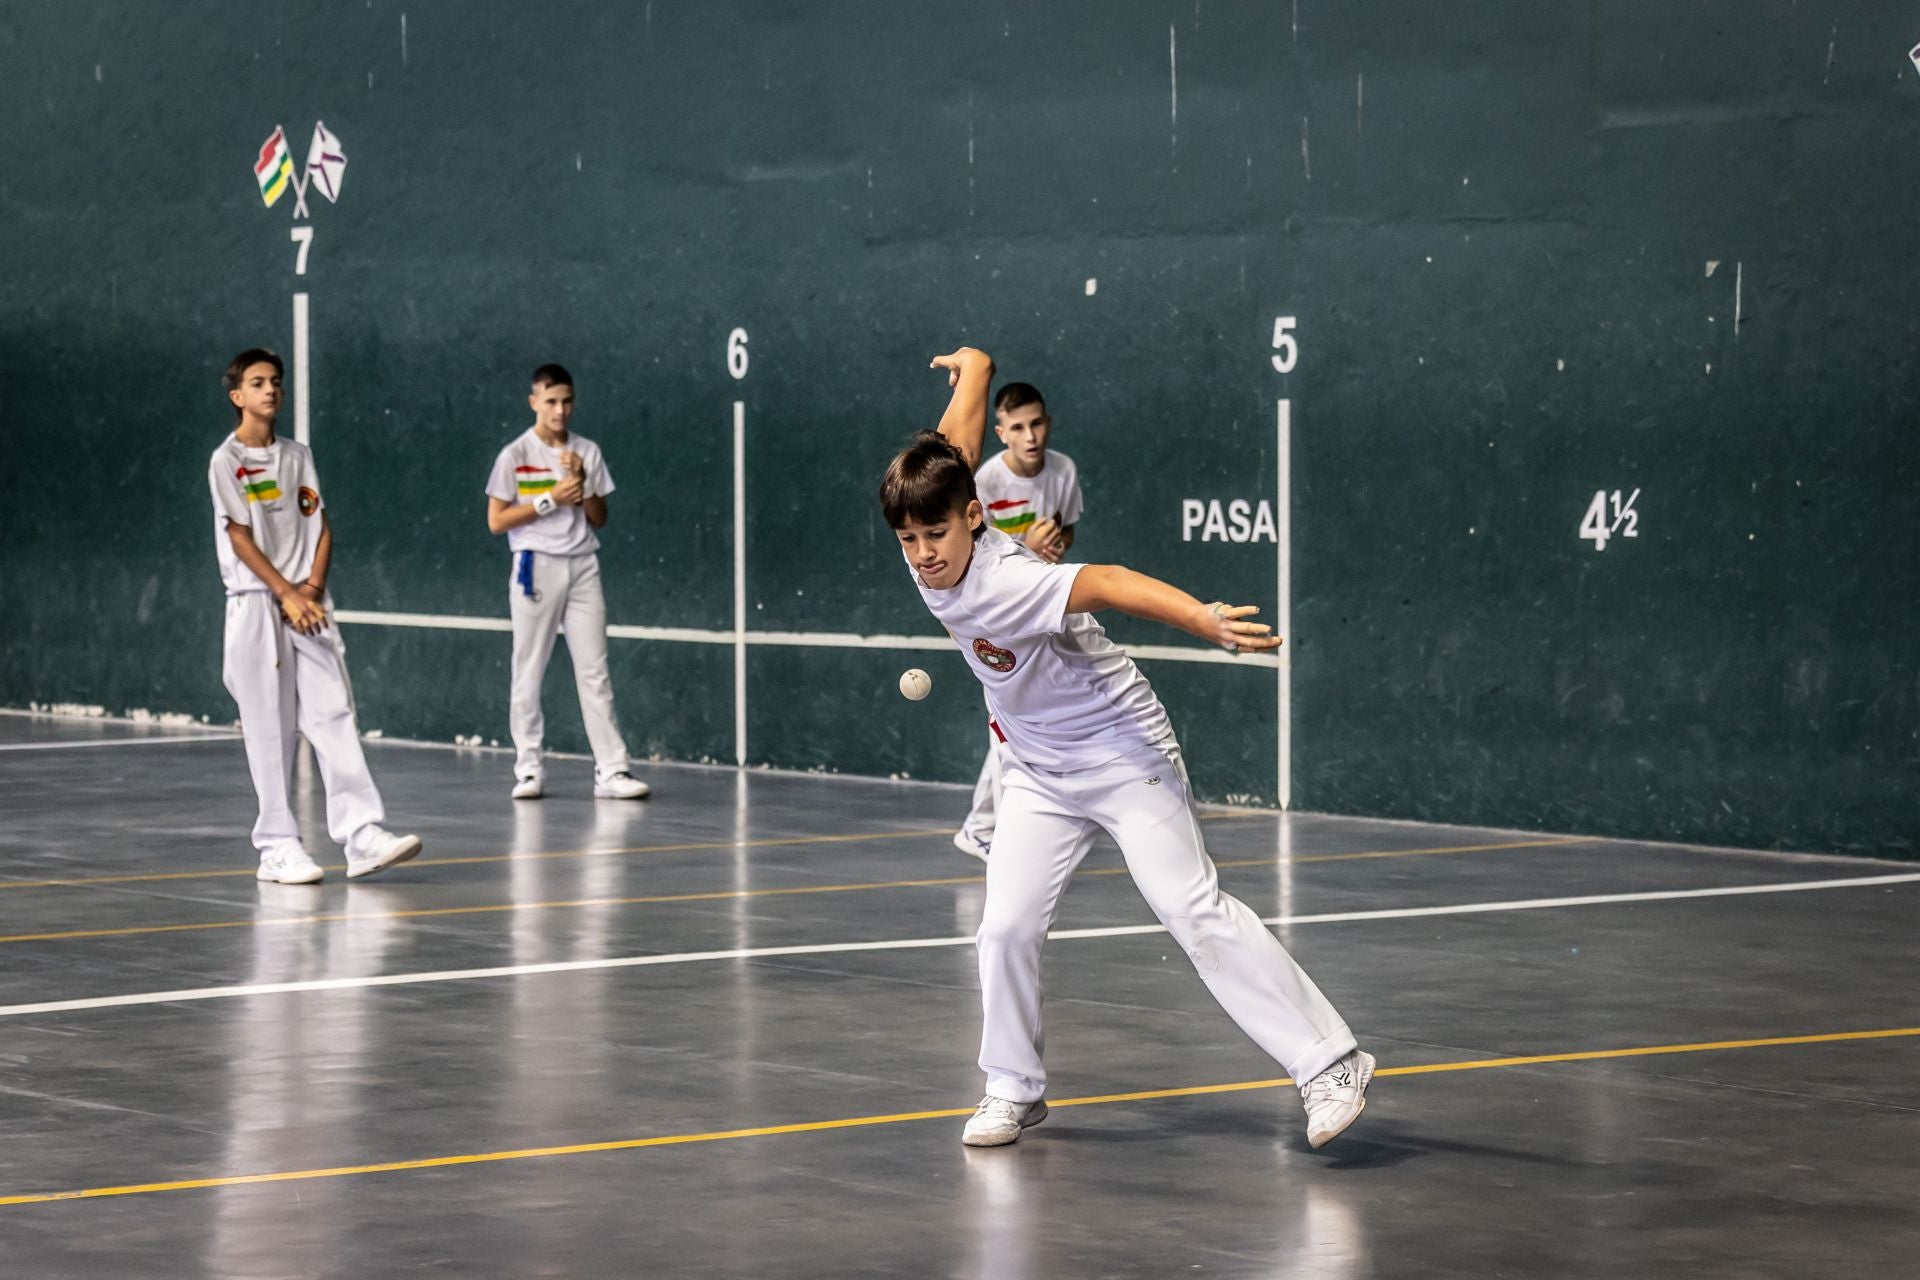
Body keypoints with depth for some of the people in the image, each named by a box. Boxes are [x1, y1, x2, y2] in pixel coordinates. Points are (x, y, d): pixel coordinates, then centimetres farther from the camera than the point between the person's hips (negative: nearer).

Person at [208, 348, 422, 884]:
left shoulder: (298, 455, 13)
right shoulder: (227, 460, -2)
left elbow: (321, 527, 10)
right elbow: (241, 538, -7)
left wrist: (312, 587, -5)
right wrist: (287, 595, -12)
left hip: (308, 604, 4)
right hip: (256, 604, -4)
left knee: (334, 715, -4)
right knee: (270, 728, -3)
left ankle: (364, 835, -9)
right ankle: (277, 847, 1)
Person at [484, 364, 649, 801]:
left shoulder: (588, 452, 8)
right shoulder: (515, 455, -2)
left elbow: (599, 518, 10)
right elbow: (496, 521, -4)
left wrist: (582, 484, -7)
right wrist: (550, 500, -12)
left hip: (582, 566, 3)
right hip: (536, 566, -3)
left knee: (595, 671, -2)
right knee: (528, 674, 2)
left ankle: (610, 770, -4)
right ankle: (528, 769, 10)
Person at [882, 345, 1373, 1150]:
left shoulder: (1007, 585, -32)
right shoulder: (926, 546, -10)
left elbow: (1107, 584, -49)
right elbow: (958, 443, 5)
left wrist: (1204, 619, -66)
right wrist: (971, 368, 25)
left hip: (1123, 757, -7)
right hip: (1039, 774, 7)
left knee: (1197, 913, -13)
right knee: (1006, 929, -3)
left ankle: (1329, 1064, -10)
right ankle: (1014, 1090, 14)